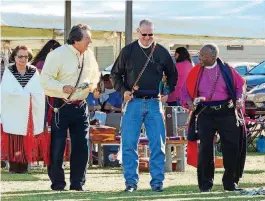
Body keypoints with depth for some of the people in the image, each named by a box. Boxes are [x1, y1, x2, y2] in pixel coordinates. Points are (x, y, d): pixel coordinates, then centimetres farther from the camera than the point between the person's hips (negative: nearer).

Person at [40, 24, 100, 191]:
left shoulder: (89, 55, 7)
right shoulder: (58, 54, -13)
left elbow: (95, 75, 22)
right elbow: (45, 79, -15)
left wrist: (93, 84, 1)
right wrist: (62, 88, -27)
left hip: (80, 106, 6)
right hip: (60, 106, -6)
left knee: (81, 145, 4)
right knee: (57, 146, -2)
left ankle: (77, 183, 14)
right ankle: (57, 182, 9)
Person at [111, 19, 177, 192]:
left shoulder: (161, 52, 5)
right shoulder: (128, 51, 4)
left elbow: (173, 75, 17)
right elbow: (115, 74, 12)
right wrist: (123, 91, -3)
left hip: (154, 103, 0)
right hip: (133, 102, 0)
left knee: (158, 144, -1)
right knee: (129, 144, -4)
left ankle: (157, 181, 6)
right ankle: (131, 181, 2)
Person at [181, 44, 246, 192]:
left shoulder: (226, 70, 1)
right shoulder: (195, 72, 3)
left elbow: (240, 85, 10)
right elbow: (185, 91, 9)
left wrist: (239, 99, -8)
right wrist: (189, 102, -10)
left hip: (226, 112, 0)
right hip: (205, 113, 0)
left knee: (231, 146, -1)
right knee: (205, 148, -3)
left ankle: (230, 182, 12)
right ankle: (206, 184, 6)